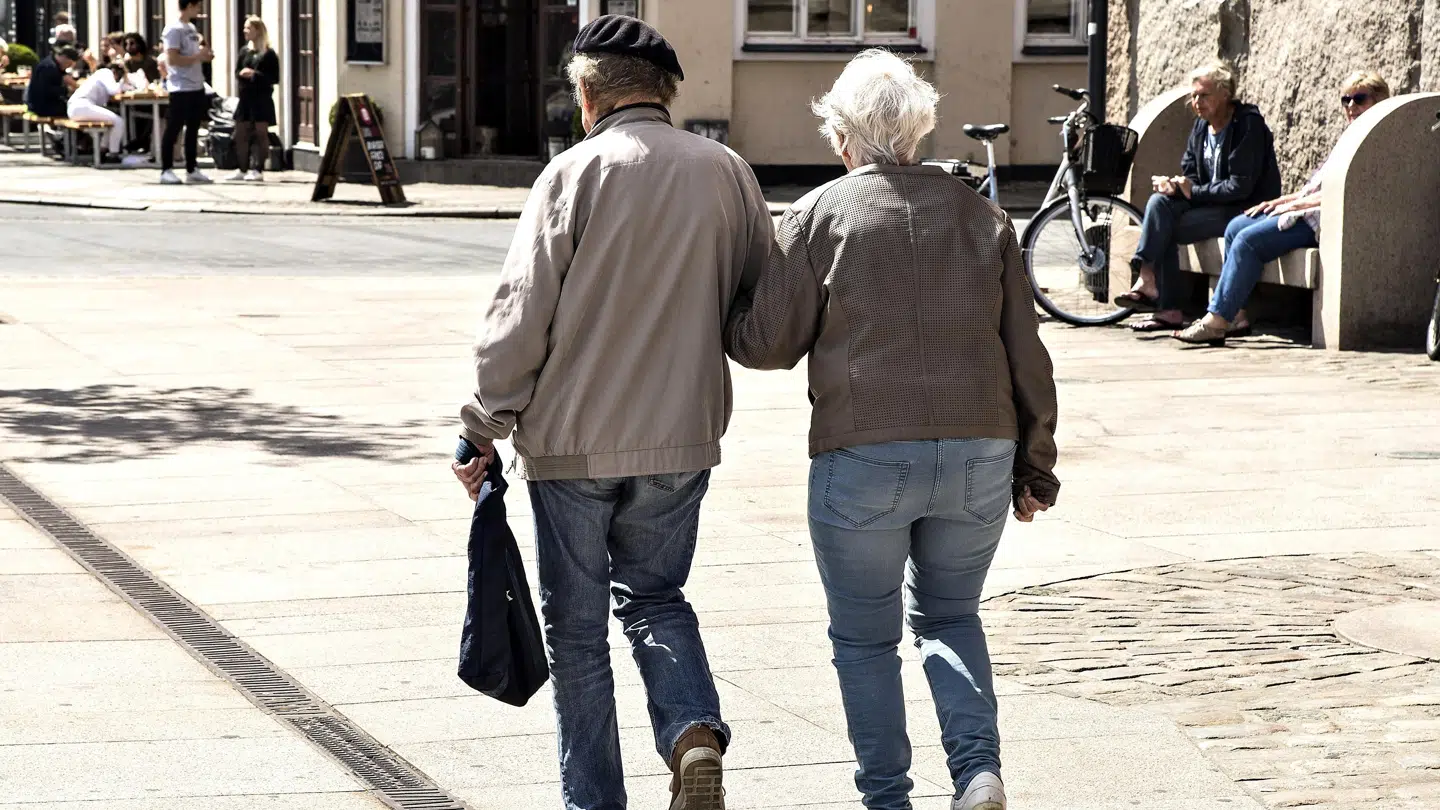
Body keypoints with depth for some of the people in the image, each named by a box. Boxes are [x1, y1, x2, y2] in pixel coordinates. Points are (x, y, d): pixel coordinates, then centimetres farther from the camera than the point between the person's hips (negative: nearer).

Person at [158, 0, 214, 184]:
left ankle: (191, 170, 17)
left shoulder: (191, 28, 14)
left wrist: (204, 55, 5)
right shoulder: (174, 29, -13)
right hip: (181, 88, -9)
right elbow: (172, 59, -20)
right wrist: (197, 57, -19)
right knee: (173, 129, -3)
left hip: (197, 86, 9)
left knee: (193, 129, 12)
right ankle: (166, 170, 1)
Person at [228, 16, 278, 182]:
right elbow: (237, 72, 14)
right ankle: (242, 169, 14)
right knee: (241, 133, 7)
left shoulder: (268, 54, -6)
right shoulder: (244, 51, 11)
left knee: (261, 134, -3)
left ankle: (258, 170, -2)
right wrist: (242, 74, -9)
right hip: (246, 97, 6)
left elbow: (274, 78, -8)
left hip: (262, 99, -6)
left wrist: (255, 75, -16)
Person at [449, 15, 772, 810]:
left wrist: (485, 429, -3)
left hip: (573, 442, -3)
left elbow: (519, 318, -12)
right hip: (682, 437, 4)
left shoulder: (574, 173, -10)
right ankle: (694, 731, -4)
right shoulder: (726, 172, 1)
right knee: (655, 596, 21)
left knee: (576, 626, 10)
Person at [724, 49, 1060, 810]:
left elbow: (767, 342, -2)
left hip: (863, 460, -3)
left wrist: (723, 315, 19)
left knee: (865, 635, 12)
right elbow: (1027, 355, 8)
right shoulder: (981, 215, 8)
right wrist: (1035, 465, 16)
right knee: (948, 616, 21)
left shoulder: (822, 214, -3)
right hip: (979, 457, 4)